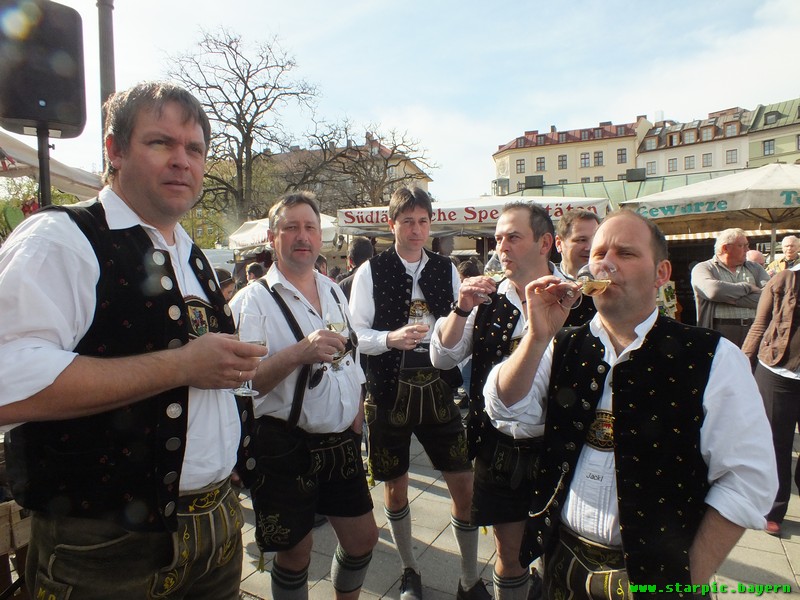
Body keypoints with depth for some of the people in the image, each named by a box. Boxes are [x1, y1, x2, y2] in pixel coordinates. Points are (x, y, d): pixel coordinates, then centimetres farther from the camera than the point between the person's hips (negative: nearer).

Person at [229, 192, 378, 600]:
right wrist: (299, 354, -31)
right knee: (296, 551, 11)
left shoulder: (334, 292, 9)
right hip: (285, 447, -6)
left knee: (363, 537, 17)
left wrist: (355, 418, 12)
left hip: (341, 443, 6)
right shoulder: (252, 301, -11)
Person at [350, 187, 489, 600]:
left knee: (464, 484, 5)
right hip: (389, 391, -1)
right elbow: (357, 335, -6)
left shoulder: (446, 270, 4)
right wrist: (391, 338, -25)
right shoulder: (371, 272, -5)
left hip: (438, 388, 2)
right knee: (395, 486, 15)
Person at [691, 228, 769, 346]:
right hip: (720, 332, -4)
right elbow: (713, 290, -17)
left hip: (754, 331, 4)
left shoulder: (755, 269, 18)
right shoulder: (702, 268, 5)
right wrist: (748, 287, -2)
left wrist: (729, 298, -8)